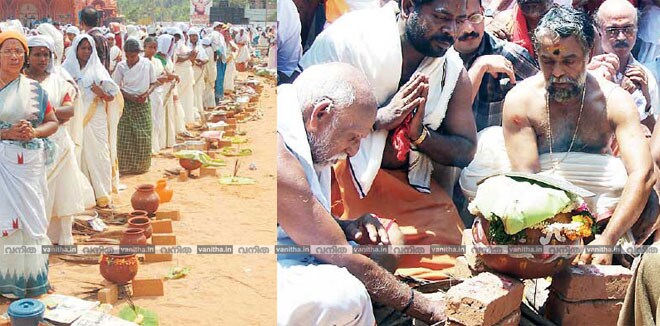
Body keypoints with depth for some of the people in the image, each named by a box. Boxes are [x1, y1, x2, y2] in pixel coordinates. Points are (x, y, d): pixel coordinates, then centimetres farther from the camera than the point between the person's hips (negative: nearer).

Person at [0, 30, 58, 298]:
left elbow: (53, 122, 11)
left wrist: (34, 132, -9)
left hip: (30, 165, 2)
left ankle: (33, 277, 19)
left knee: (31, 219, 7)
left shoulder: (34, 88, 9)